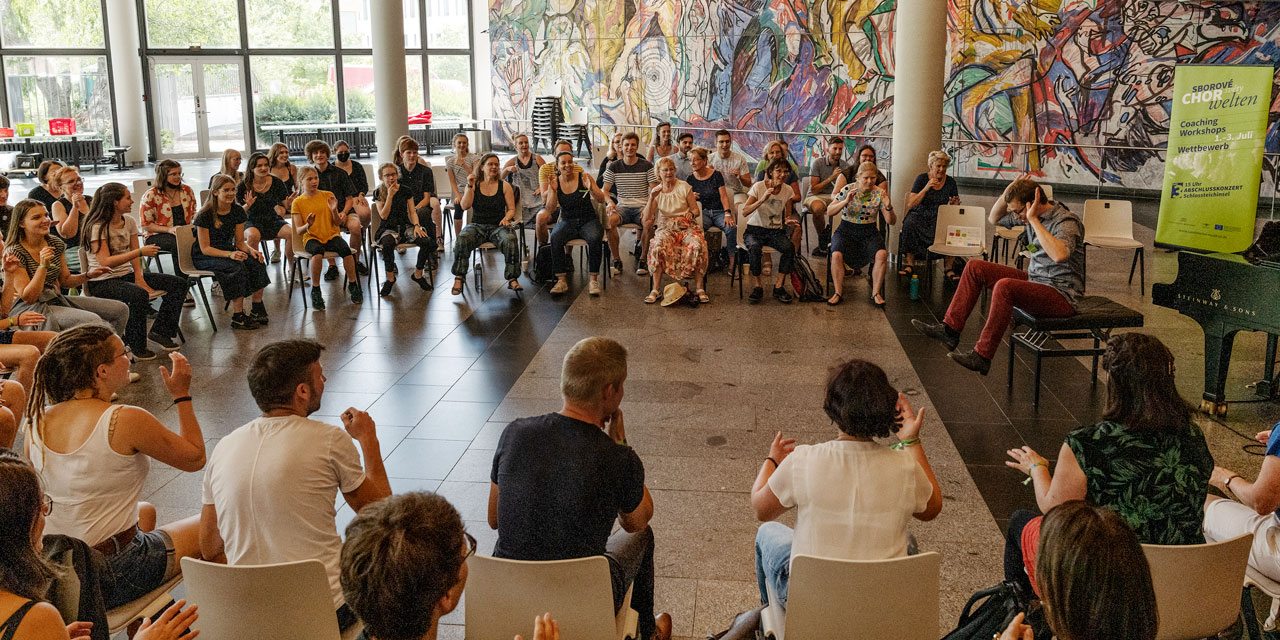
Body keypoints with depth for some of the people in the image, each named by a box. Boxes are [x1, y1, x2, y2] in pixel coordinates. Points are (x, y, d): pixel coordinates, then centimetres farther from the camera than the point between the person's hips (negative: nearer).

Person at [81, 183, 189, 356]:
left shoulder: (129, 222, 8)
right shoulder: (98, 227, -15)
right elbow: (105, 262, -23)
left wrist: (139, 277, -7)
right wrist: (140, 252, -26)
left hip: (127, 275, 8)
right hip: (103, 281, -8)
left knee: (179, 284, -3)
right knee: (139, 295, -38)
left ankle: (159, 331, 4)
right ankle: (136, 345, -21)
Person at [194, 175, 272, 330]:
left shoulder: (238, 211, 1)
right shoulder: (205, 215, -16)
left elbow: (240, 242, 5)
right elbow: (205, 248, -17)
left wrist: (251, 250, -18)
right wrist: (230, 254, -33)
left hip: (227, 252, 6)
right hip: (204, 258, -6)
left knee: (257, 262, -23)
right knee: (238, 267, -33)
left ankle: (257, 309, -17)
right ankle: (238, 317, -28)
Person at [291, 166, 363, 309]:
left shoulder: (327, 196, 9)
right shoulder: (298, 202, 5)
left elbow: (338, 223, 6)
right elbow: (298, 230, 0)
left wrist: (334, 210, -14)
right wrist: (308, 226, -21)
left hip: (331, 235, 2)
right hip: (311, 238, -2)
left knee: (345, 249, -32)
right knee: (317, 252, -38)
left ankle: (353, 286, -12)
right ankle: (315, 291, -24)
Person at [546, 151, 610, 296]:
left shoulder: (584, 178, -1)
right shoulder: (555, 182, 5)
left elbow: (601, 199, -5)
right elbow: (550, 208, -3)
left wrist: (591, 189, -24)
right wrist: (553, 190, -17)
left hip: (588, 220, -1)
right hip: (567, 222, 1)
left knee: (595, 238, -35)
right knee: (555, 238, -31)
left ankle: (593, 279, -25)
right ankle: (561, 280, -27)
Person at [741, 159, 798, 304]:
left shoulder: (787, 191, 3)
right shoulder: (759, 186, -8)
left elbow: (787, 216, 10)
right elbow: (744, 212, -16)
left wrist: (789, 221, -15)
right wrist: (762, 199, -29)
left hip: (775, 231, 3)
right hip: (755, 230, -3)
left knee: (789, 248, -29)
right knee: (754, 248, -36)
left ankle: (779, 286, -14)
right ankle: (757, 286, -18)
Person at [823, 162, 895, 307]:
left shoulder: (879, 193, 1)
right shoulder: (847, 190, -4)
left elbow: (891, 222, -1)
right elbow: (829, 211, -13)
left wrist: (888, 207, -21)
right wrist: (845, 201, -28)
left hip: (869, 233, 1)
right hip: (846, 231, -1)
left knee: (882, 254, -27)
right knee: (836, 255, -30)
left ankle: (876, 293, -13)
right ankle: (838, 293, -15)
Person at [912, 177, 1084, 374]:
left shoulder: (1066, 222, -20)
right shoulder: (1030, 215, 4)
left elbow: (1059, 255, -42)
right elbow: (995, 219, 20)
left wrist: (1034, 220, -34)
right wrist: (1006, 196, 0)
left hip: (1062, 296, -9)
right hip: (1034, 280, 9)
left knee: (1004, 286, -35)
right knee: (975, 267, 5)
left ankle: (982, 356, -29)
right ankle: (949, 329, 1)